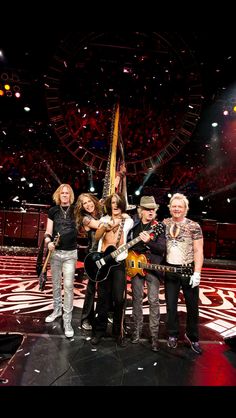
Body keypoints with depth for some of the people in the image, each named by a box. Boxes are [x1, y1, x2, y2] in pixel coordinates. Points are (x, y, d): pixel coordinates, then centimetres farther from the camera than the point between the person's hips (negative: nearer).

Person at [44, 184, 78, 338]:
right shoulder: (53, 211, 5)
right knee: (56, 284, 15)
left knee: (68, 286, -5)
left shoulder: (76, 210, 1)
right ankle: (57, 309, 36)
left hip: (70, 253, -2)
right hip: (55, 252, 3)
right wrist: (48, 242, -14)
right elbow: (48, 231, 4)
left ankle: (67, 320, 4)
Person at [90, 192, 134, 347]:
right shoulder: (104, 219, 10)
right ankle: (99, 330, 22)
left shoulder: (128, 221, 7)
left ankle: (119, 332, 16)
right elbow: (97, 237, -3)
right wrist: (104, 227, -20)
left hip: (119, 263, -1)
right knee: (103, 298, 7)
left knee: (119, 299, -3)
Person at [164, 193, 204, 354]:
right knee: (171, 305, 10)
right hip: (170, 270, 2)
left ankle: (192, 337, 29)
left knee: (192, 306, 9)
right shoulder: (164, 224, 3)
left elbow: (198, 251, -6)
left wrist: (197, 273, -13)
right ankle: (173, 335, 29)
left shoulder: (194, 226, -4)